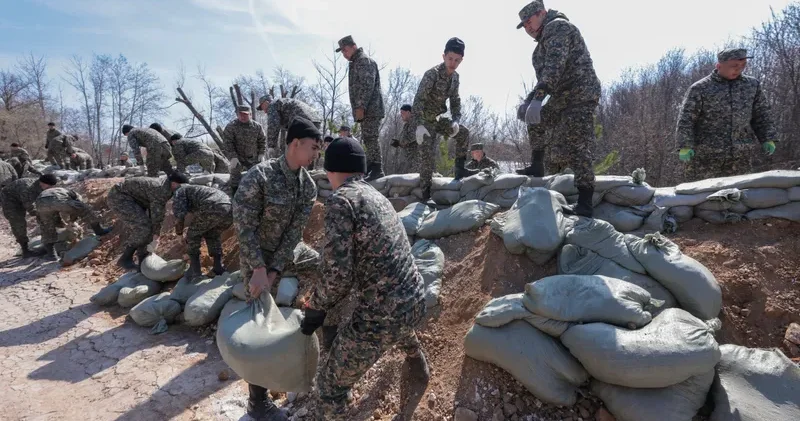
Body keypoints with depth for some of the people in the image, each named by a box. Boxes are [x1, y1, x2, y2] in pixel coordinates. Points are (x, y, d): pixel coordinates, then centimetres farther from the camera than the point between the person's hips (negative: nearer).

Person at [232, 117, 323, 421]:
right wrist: (260, 269, -27)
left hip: (290, 251, 6)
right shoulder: (259, 176, -25)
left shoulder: (308, 186, -7)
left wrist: (274, 272, -18)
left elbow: (294, 233, -11)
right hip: (257, 256, -6)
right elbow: (244, 227, -23)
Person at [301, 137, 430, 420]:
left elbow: (338, 273, -20)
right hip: (415, 303, 8)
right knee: (403, 331, 42)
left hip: (381, 318, -8)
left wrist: (315, 310, -2)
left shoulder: (341, 200, -13)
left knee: (331, 385, 13)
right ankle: (420, 376, 68)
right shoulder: (378, 197, 12)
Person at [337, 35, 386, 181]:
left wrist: (360, 107, -23)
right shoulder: (355, 63, 23)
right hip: (365, 109, 10)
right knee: (368, 138, 12)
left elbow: (367, 86, -19)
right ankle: (371, 166, 18)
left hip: (370, 108, -10)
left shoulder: (365, 60, -8)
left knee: (371, 138, -12)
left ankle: (377, 169, -11)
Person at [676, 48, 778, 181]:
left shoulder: (752, 85, 12)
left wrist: (767, 139, 7)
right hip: (706, 155, -4)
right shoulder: (700, 88, -2)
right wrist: (685, 146, -15)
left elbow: (761, 115, 17)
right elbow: (686, 118, -7)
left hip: (740, 155, 4)